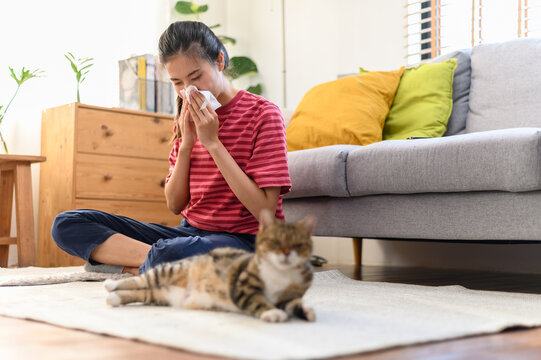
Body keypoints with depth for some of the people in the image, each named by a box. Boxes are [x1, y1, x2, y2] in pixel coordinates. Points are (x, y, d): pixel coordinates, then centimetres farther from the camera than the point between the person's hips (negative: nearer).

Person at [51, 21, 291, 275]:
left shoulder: (262, 113, -7)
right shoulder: (189, 119, 13)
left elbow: (265, 211, -15)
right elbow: (175, 205, 9)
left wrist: (212, 142, -14)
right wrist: (186, 144, -5)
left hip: (243, 239, -7)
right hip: (189, 232, 7)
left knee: (169, 255, -42)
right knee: (66, 224, -5)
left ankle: (131, 265, -11)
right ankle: (151, 257, -20)